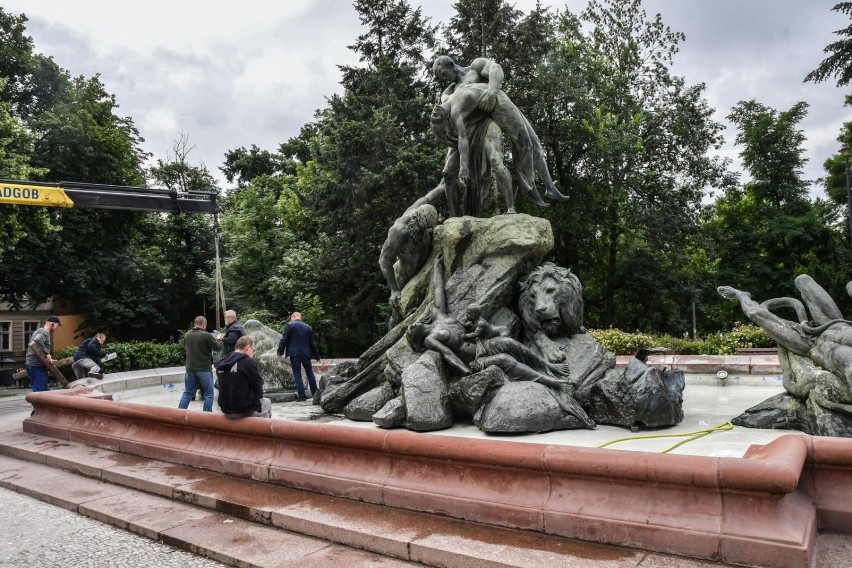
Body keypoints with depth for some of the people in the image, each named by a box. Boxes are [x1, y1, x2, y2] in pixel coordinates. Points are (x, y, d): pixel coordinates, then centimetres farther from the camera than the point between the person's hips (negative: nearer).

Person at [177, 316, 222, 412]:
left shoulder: (187, 335, 3)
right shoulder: (206, 335, -15)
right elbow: (218, 347, -8)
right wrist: (218, 339, 13)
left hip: (190, 368, 6)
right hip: (204, 369, -6)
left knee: (188, 392, 15)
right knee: (208, 393, 5)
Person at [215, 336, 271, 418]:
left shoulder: (221, 363, 4)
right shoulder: (248, 362, -17)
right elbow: (258, 386, -9)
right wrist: (259, 396, 12)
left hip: (226, 409, 6)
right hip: (246, 410, -6)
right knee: (267, 403, 24)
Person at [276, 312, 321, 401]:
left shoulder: (289, 325, -2)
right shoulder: (308, 327, 11)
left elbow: (283, 339, -9)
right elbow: (313, 343, 14)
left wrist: (280, 351, 1)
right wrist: (317, 355, 21)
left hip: (294, 354, -4)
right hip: (306, 353, 4)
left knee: (298, 375, 0)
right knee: (310, 373, 17)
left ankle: (302, 396, -2)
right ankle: (315, 393, 21)